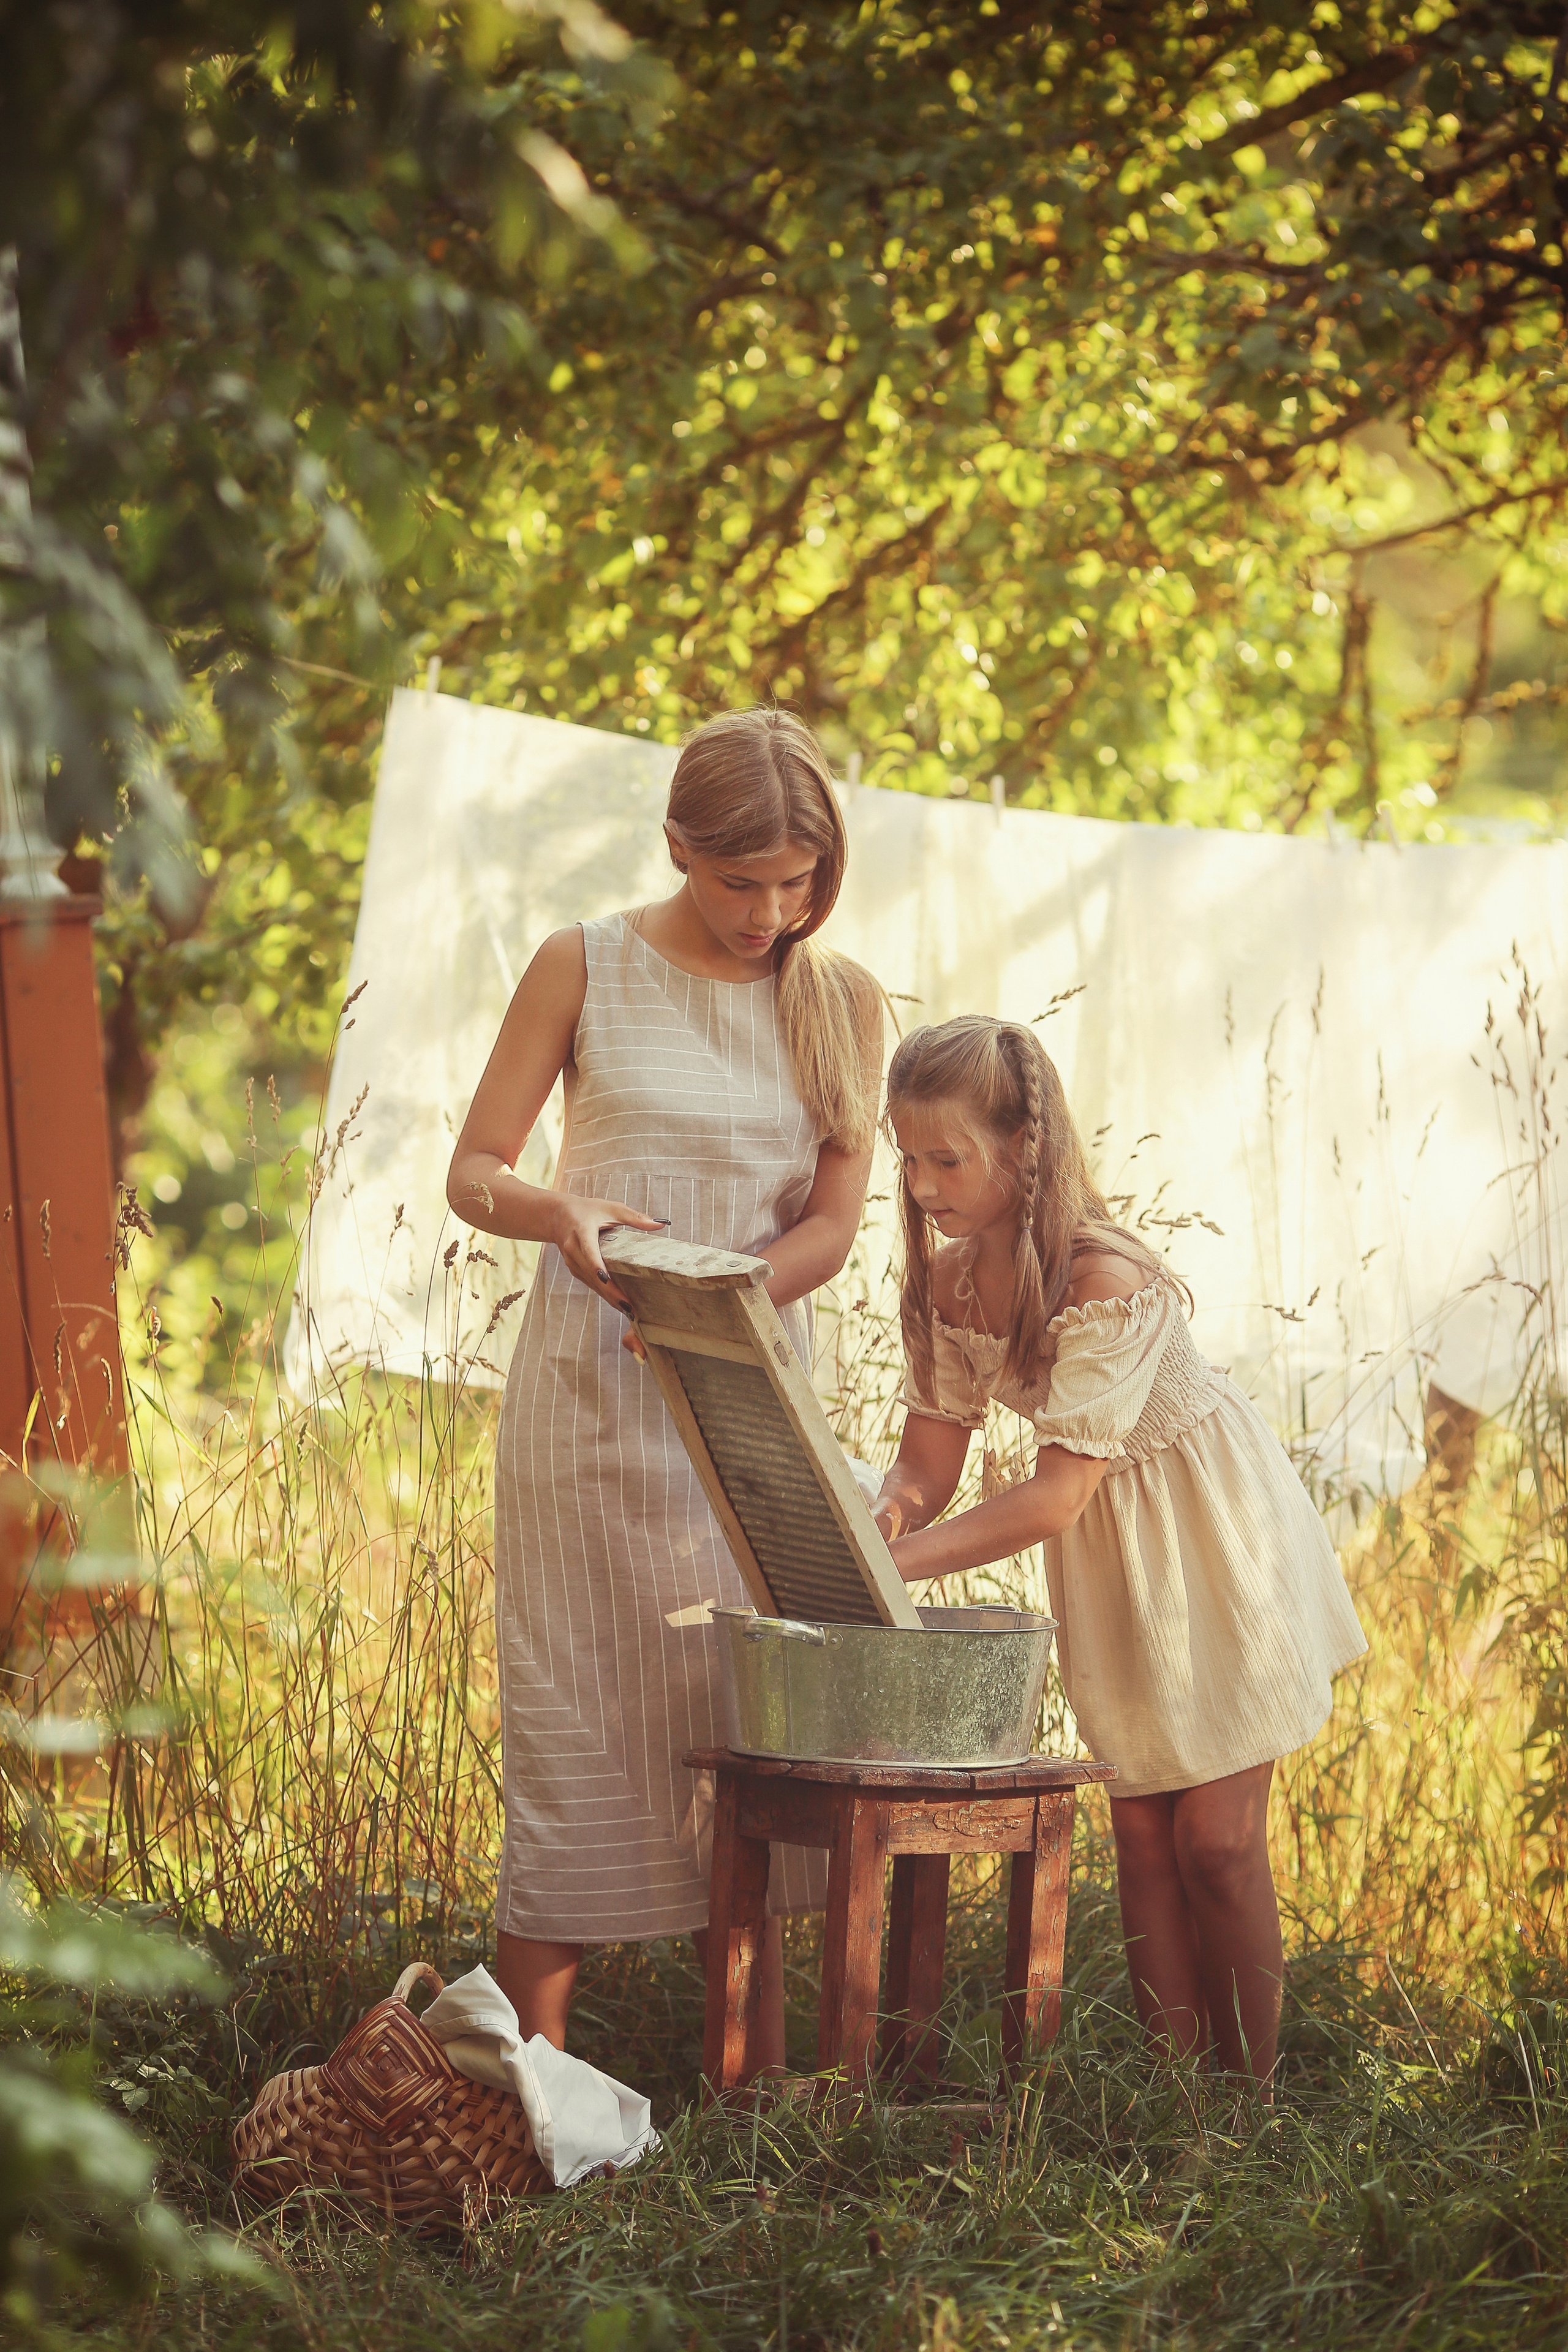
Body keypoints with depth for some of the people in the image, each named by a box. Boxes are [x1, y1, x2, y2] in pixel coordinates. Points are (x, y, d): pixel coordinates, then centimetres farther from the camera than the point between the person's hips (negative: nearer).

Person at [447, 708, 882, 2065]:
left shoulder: (842, 998, 5)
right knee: (582, 1719, -4)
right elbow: (473, 1171, 0)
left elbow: (833, 1223, 0)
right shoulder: (585, 970, -1)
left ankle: (759, 2069, 8)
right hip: (596, 1395, -2)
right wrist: (559, 1215, -22)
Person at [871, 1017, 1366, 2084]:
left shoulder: (1108, 1280, -32)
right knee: (1141, 1827, 6)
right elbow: (931, 1459, -6)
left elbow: (1057, 1494, -33)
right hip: (1110, 1557, 6)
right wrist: (881, 1521, -30)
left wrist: (896, 1563, -36)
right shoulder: (945, 1283, -10)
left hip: (1217, 1533, -6)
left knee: (1217, 1836, -4)